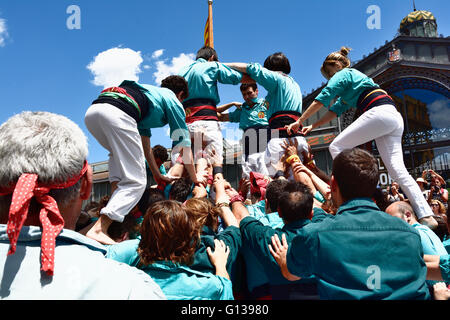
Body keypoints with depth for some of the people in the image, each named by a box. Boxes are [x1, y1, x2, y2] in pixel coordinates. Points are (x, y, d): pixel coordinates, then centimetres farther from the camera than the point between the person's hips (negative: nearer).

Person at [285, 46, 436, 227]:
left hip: (379, 112, -9)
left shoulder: (344, 74, 8)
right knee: (397, 169, 3)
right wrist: (312, 127, 23)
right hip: (395, 118, 9)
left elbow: (322, 99, -2)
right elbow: (336, 110, 30)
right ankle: (426, 216, 0)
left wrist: (299, 121, 1)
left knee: (337, 146, -6)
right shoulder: (354, 77, 35)